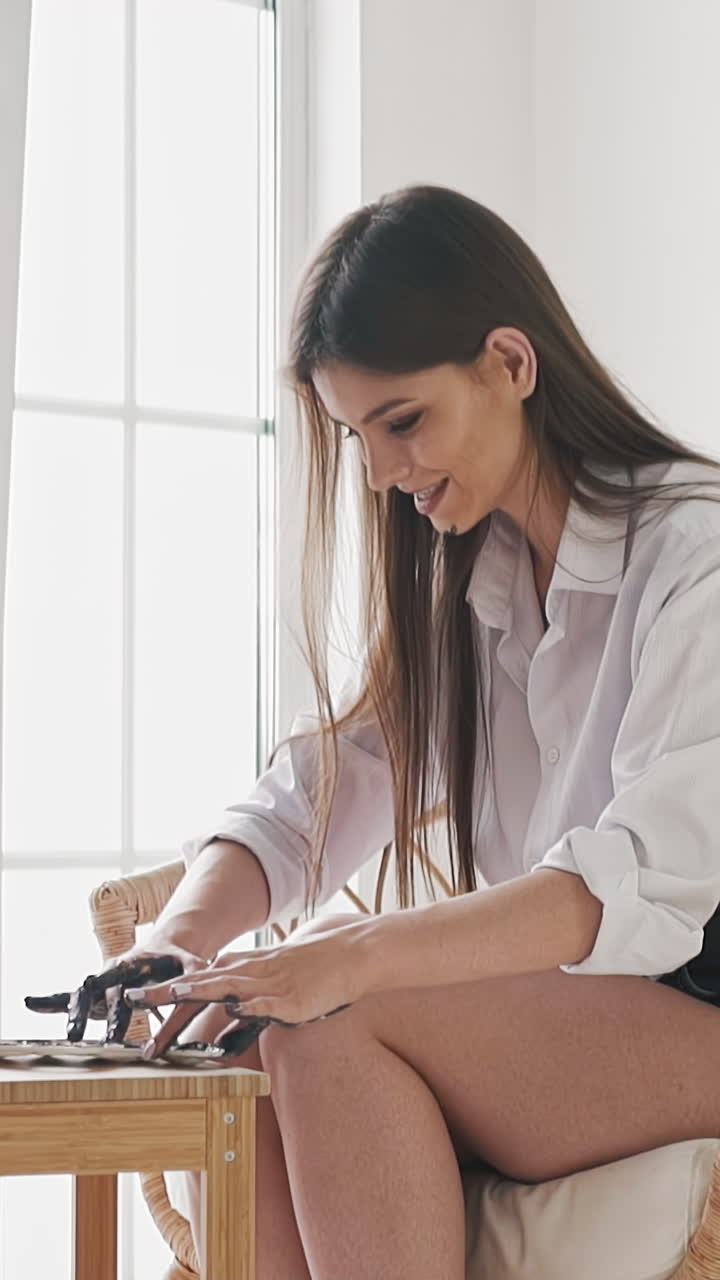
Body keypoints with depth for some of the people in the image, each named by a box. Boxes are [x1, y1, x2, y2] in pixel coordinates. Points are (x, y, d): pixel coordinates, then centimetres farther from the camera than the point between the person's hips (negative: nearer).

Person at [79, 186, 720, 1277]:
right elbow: (310, 795, 6)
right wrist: (182, 934, -15)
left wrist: (352, 958, -36)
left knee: (337, 1025, -27)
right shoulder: (457, 586, 14)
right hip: (548, 1018, 7)